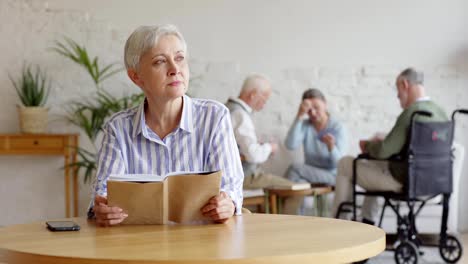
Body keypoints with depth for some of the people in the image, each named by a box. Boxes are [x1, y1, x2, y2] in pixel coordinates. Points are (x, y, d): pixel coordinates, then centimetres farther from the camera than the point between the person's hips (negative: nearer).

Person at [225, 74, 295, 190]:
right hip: (244, 176, -10)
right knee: (292, 188, -5)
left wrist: (259, 145, 10)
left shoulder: (229, 108, 10)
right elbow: (253, 155, -26)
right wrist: (269, 147, -7)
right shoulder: (239, 114, -21)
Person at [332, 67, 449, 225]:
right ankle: (367, 223, 35)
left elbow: (383, 151, -25)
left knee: (346, 163, 8)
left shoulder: (410, 113, -24)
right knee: (373, 163, 33)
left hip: (403, 182, -8)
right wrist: (386, 140, 13)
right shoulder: (440, 113, 1)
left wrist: (367, 146, -3)